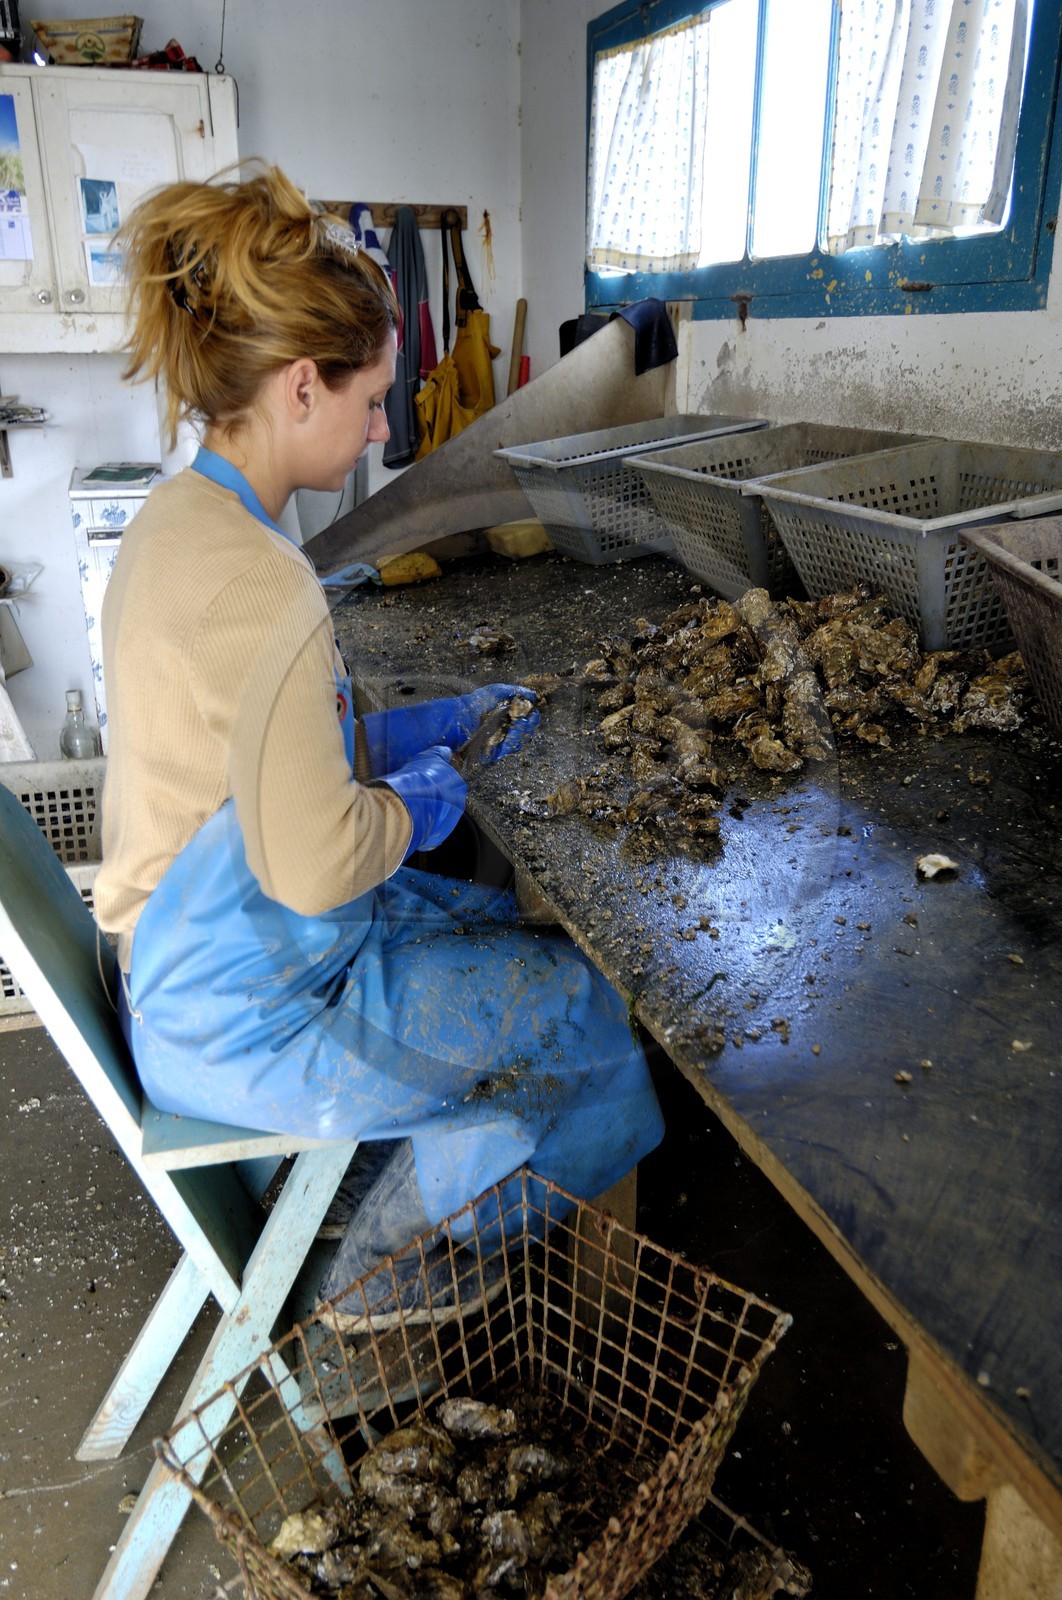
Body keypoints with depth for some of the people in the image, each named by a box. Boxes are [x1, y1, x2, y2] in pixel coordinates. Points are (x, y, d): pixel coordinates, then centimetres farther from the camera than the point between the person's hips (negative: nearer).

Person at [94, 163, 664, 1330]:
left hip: (191, 959, 9)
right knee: (586, 1001, 4)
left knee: (504, 920, 21)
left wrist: (429, 725, 6)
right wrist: (420, 800, -9)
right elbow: (317, 866, -29)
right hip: (245, 1020, -9)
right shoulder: (259, 585, -31)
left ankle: (391, 1218, 34)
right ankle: (387, 1266, 24)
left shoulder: (176, 518, 1)